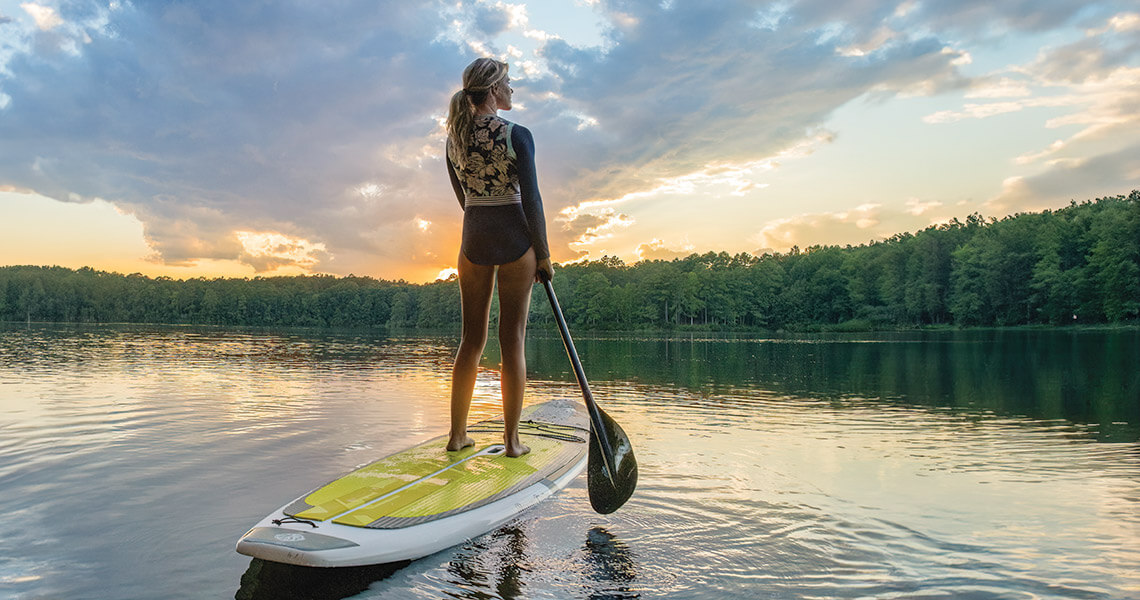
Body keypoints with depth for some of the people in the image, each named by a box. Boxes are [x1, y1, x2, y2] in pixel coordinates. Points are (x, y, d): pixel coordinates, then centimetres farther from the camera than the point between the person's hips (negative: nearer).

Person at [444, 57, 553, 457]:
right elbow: (531, 199, -12)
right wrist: (543, 253, -4)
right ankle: (512, 439, 9)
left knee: (471, 339, 13)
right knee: (513, 340, 2)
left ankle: (457, 434, 18)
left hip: (473, 240, 5)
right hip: (514, 240, -5)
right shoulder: (516, 135, -11)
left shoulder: (454, 137, 7)